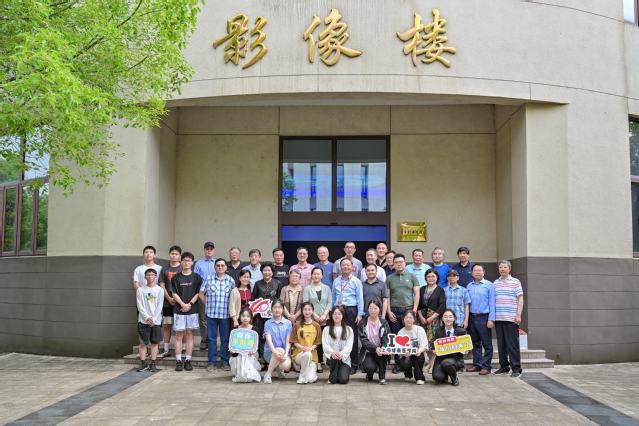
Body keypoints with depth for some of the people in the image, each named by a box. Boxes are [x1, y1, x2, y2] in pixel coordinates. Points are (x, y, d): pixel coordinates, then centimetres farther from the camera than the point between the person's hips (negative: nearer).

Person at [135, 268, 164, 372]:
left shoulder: (160, 290, 4)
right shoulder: (140, 290, 3)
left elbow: (159, 306, 0)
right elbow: (140, 306, -2)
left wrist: (153, 319, -9)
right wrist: (147, 318, -12)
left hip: (156, 321, 0)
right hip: (143, 321, 0)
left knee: (154, 342, 3)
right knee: (143, 343, 0)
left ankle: (153, 364, 9)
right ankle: (143, 364, 8)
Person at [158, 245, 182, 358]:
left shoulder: (183, 269, 2)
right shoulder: (165, 269, 9)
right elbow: (162, 286, 7)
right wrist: (169, 298, -6)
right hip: (167, 302, 3)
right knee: (166, 326, 5)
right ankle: (166, 350, 11)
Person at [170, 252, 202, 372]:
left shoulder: (196, 277, 4)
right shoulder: (176, 277, 4)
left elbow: (198, 293, 1)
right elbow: (174, 293, 0)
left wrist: (190, 304, -11)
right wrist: (183, 304, -12)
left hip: (192, 310, 0)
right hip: (179, 310, 0)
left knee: (189, 334, 3)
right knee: (179, 335, 1)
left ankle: (188, 361, 8)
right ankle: (178, 361, 4)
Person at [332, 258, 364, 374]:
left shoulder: (356, 281, 4)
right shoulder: (336, 281, 14)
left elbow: (360, 298, 1)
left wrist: (360, 314, -6)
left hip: (351, 310, -3)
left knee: (352, 338, -2)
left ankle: (353, 365, 4)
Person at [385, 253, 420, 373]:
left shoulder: (412, 277, 9)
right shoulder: (389, 279, 10)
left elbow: (417, 294, 5)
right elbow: (387, 296, 8)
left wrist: (415, 309, -5)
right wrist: (389, 312, -2)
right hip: (395, 311, 1)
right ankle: (397, 363, 9)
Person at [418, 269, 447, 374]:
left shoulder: (440, 290, 3)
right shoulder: (422, 290, 14)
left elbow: (442, 306, -5)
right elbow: (418, 304, 10)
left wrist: (432, 317, -11)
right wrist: (421, 316, -3)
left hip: (435, 319, -3)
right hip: (423, 318, 4)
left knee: (433, 341, -11)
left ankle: (433, 365, -7)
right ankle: (430, 362, 10)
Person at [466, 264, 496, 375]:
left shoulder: (489, 285, -1)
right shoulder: (469, 286, 12)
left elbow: (492, 303, -5)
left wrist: (491, 319, -12)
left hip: (483, 317, -5)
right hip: (472, 317, 5)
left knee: (487, 344, -2)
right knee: (475, 343, 11)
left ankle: (486, 366, 2)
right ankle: (477, 365, 18)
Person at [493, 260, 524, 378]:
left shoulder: (515, 282, 2)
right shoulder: (495, 283, 13)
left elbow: (520, 299, -1)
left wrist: (518, 315, -10)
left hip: (511, 318, -4)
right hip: (498, 318, 4)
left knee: (512, 344, -4)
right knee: (501, 344, 9)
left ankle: (516, 368, 1)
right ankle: (504, 366, 18)